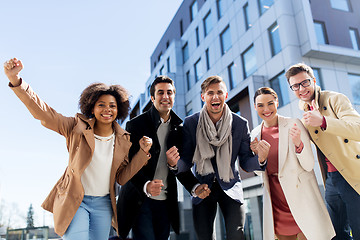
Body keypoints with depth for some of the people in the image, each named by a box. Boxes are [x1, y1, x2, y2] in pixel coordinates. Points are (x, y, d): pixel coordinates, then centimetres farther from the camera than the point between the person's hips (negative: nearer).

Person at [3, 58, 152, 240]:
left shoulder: (123, 140, -1)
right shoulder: (78, 127, -8)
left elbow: (122, 177, 2)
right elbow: (43, 112, -16)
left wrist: (143, 152, -8)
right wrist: (15, 79, -27)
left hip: (103, 204, 3)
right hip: (74, 201, -3)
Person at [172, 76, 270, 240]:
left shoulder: (241, 124, -6)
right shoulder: (190, 123, -7)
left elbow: (245, 162, -2)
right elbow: (186, 160, -5)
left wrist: (260, 159, -25)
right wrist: (174, 164, -29)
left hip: (230, 188, 0)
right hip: (203, 188, 0)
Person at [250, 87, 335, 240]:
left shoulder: (293, 125, -8)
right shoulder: (255, 134, 3)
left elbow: (309, 166, -10)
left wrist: (298, 143, -27)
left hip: (300, 195, -3)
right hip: (275, 200, 4)